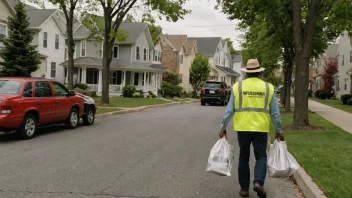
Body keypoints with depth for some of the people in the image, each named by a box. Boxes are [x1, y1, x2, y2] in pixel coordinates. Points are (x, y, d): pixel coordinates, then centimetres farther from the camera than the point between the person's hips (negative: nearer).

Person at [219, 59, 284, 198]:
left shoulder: (237, 86, 1)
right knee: (261, 156, 9)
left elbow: (229, 110, -1)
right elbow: (275, 112, 3)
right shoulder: (268, 87, 3)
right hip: (261, 128, -1)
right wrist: (279, 130, 10)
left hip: (243, 128, 1)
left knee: (244, 158, 12)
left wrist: (223, 127, 4)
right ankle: (258, 182, -13)